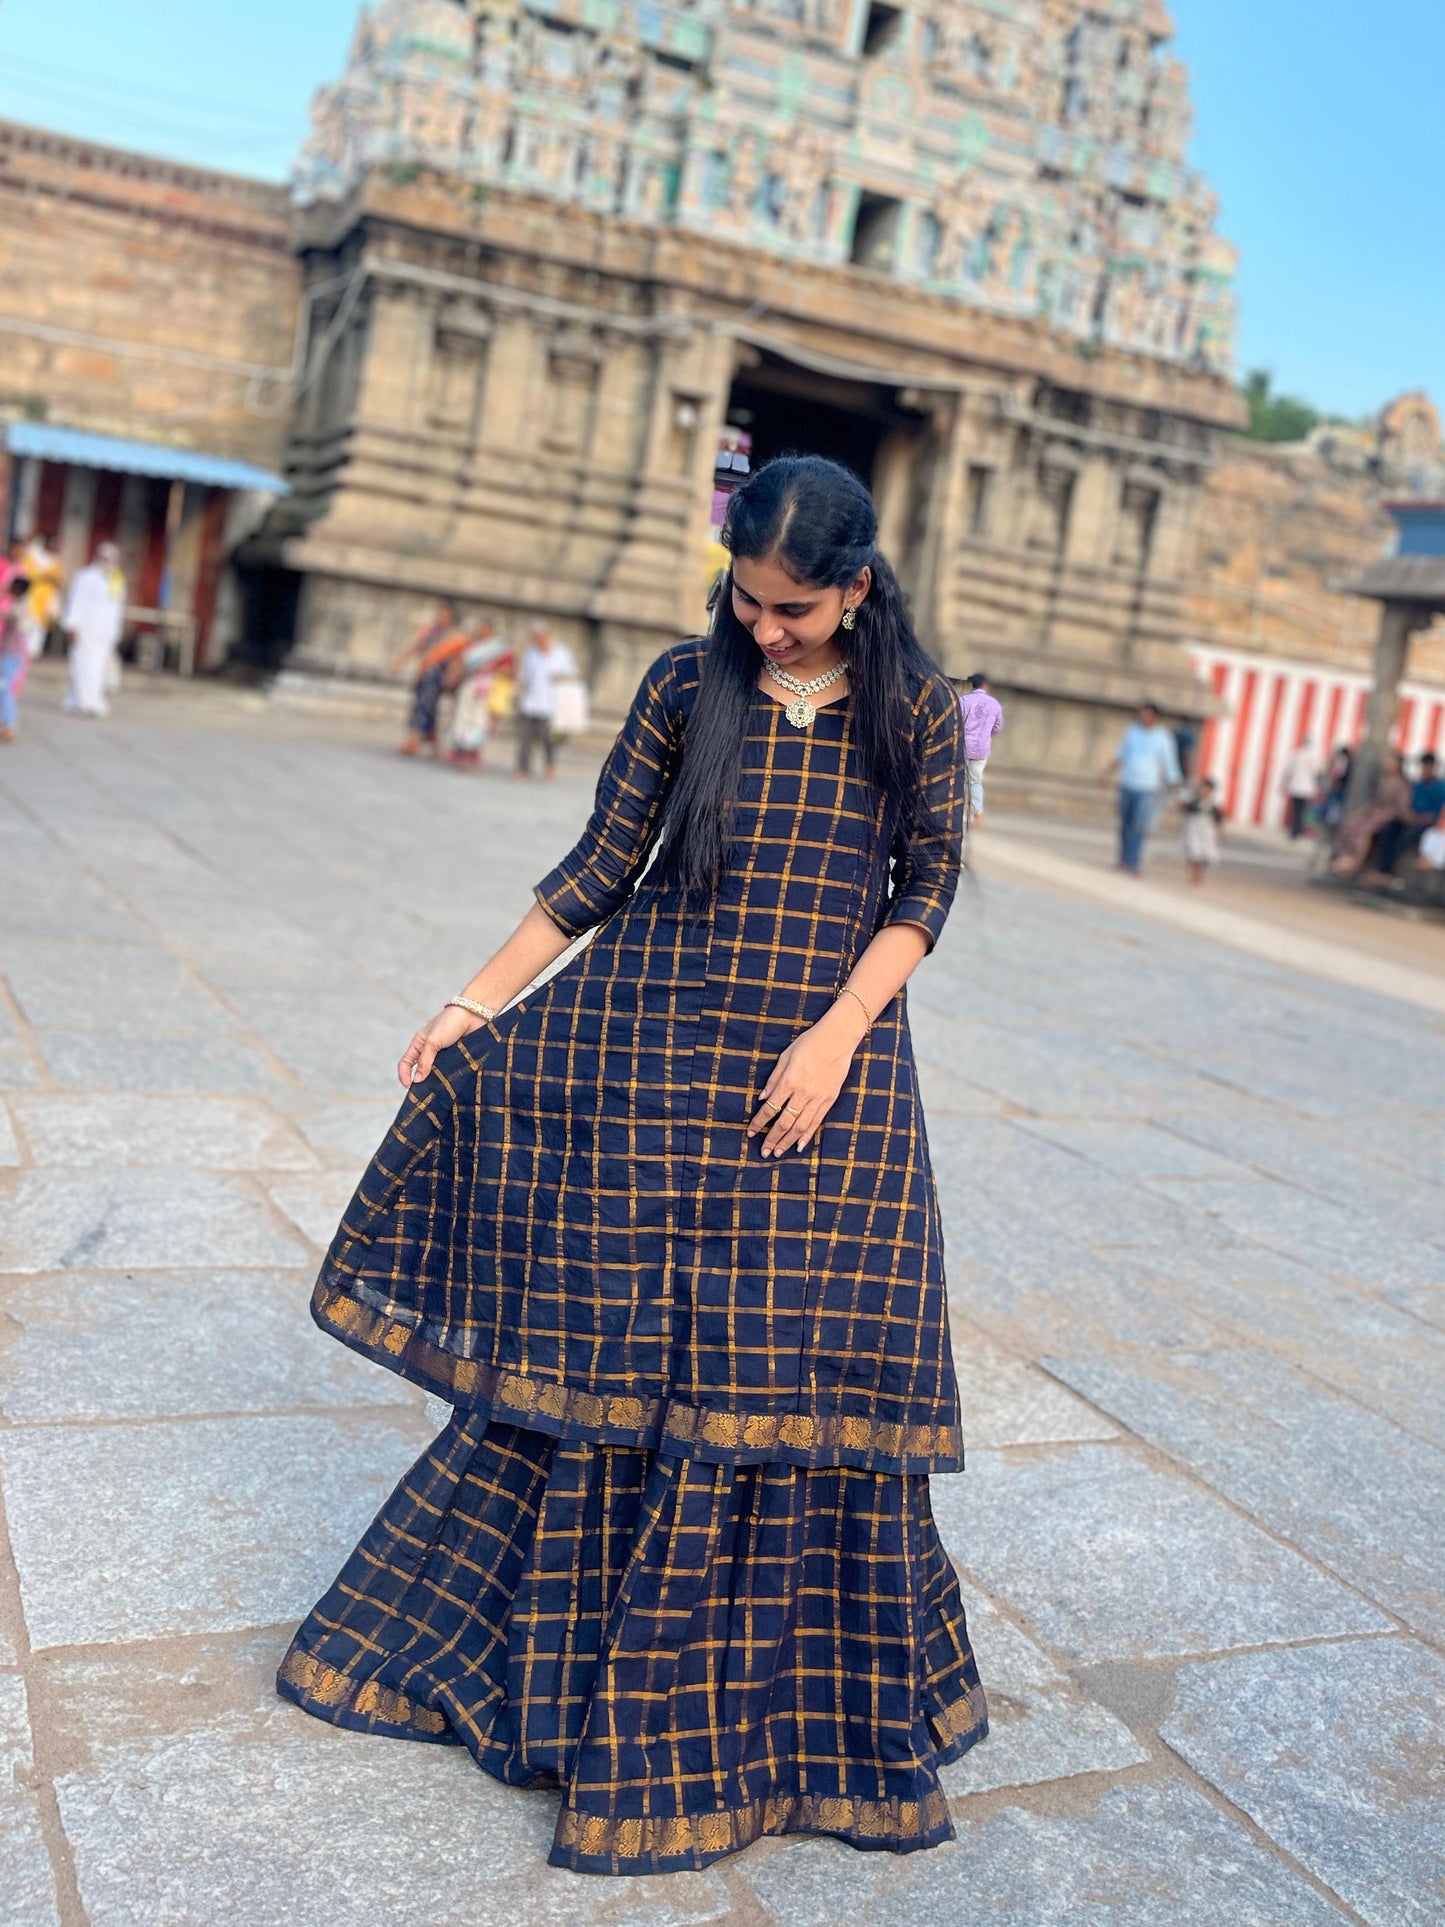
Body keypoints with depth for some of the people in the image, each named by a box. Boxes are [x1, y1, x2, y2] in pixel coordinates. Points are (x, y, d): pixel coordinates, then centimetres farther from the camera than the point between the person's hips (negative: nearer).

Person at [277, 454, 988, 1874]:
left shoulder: (916, 708, 1)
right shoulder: (687, 683, 3)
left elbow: (926, 890, 0)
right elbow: (600, 865, 4)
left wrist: (835, 1040, -12)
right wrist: (478, 1002, 1)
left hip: (824, 1053, -1)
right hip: (652, 1034, 1)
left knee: (795, 1358, 1)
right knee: (609, 1338, 6)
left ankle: (807, 1702, 22)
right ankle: (569, 1662, 29)